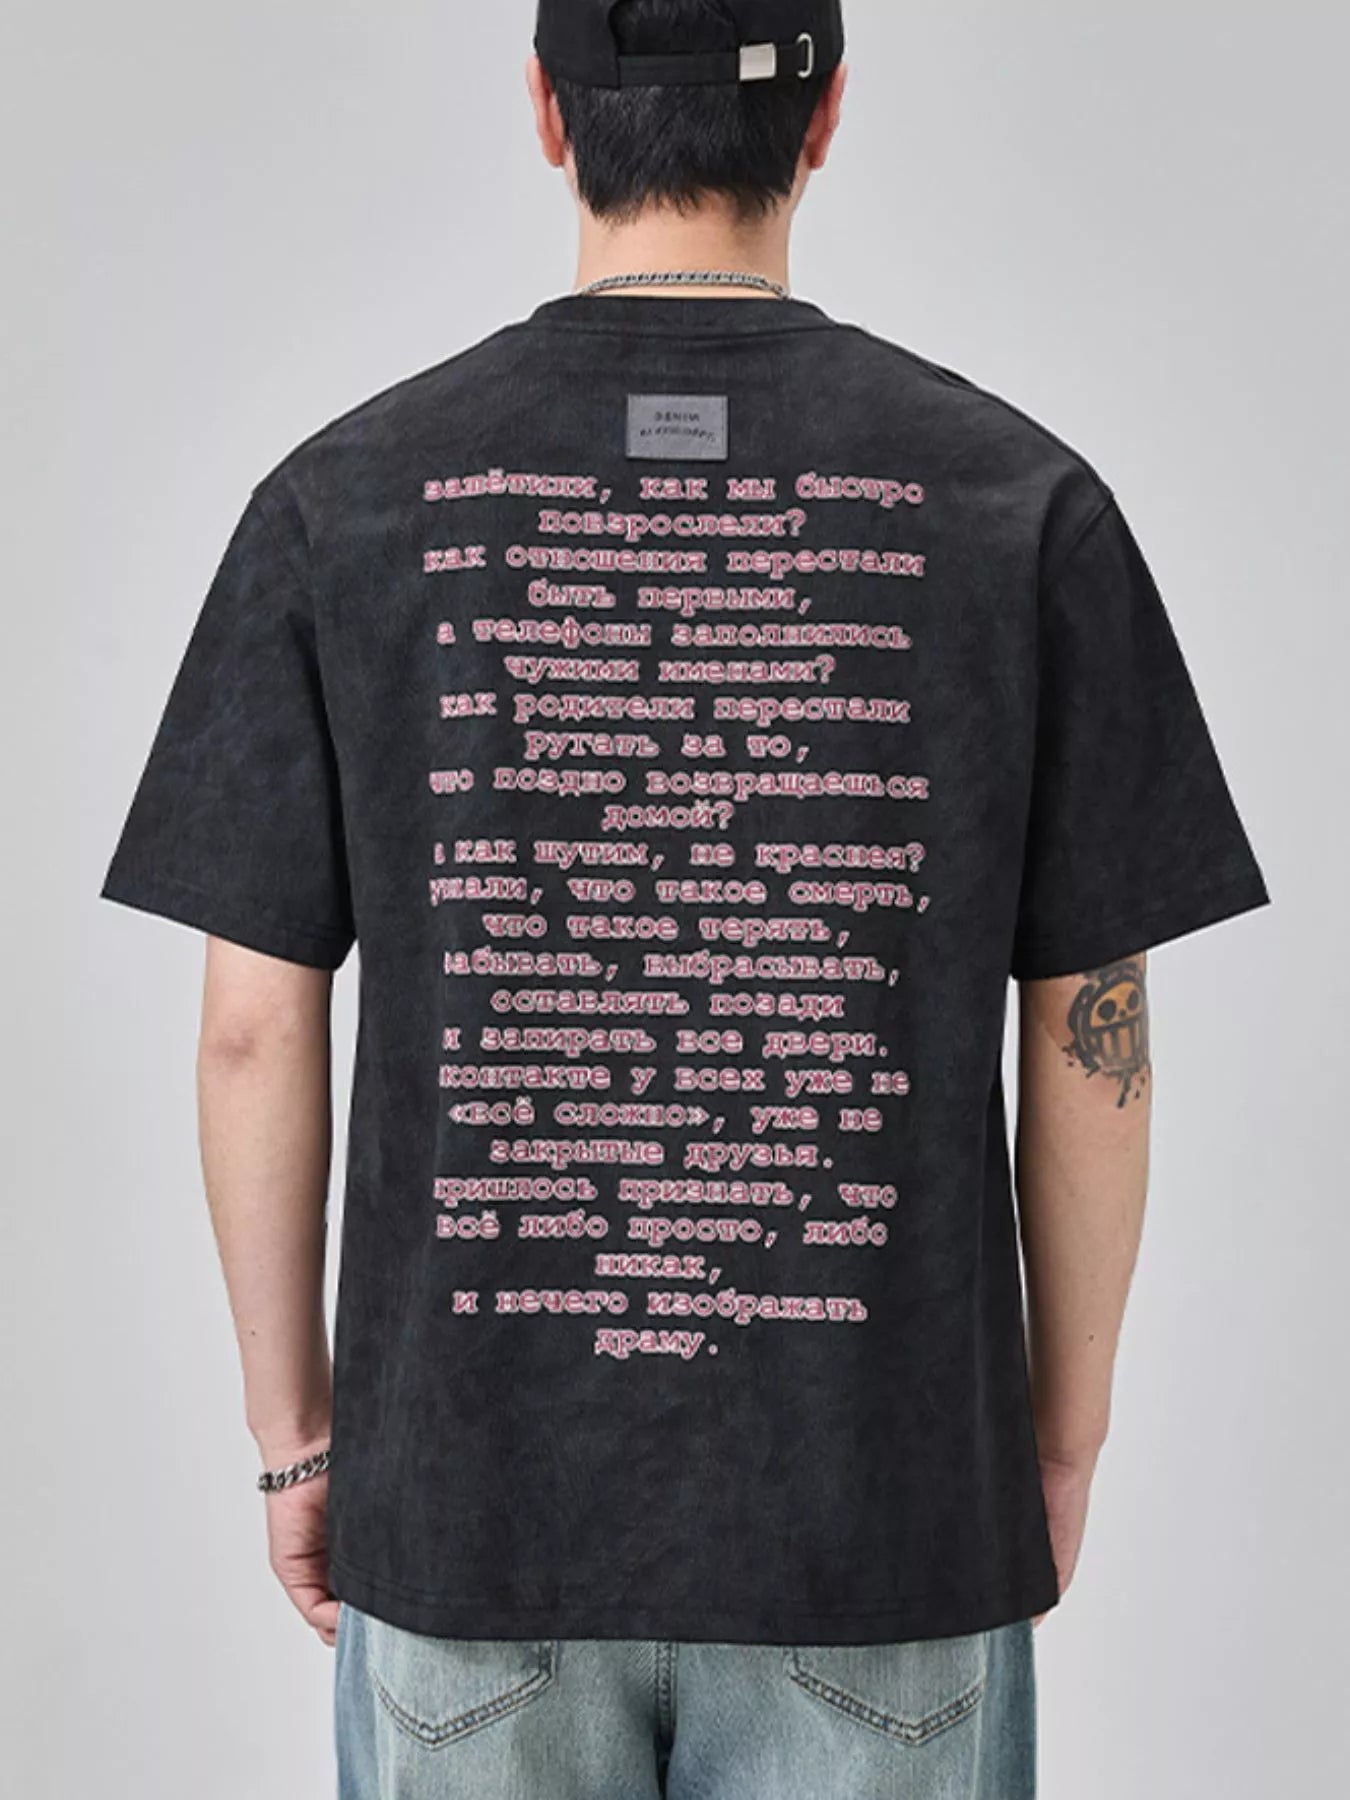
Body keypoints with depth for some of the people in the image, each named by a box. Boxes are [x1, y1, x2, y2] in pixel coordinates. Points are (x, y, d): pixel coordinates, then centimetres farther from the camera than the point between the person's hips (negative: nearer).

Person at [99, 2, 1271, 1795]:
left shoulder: (345, 500, -5)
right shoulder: (1021, 500, -6)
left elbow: (255, 1026, -4)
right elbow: (1091, 1038, -4)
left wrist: (292, 1428, 8)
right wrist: (1063, 1439, 9)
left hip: (473, 1509, 1)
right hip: (878, 1530, 0)